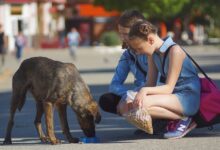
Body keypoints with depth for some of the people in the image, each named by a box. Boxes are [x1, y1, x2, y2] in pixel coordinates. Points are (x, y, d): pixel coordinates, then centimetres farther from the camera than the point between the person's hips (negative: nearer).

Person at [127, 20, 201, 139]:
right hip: (173, 97, 9)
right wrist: (140, 94, -17)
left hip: (189, 99, -9)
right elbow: (150, 84, 5)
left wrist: (145, 90, -34)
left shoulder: (175, 51, -17)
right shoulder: (153, 54, 7)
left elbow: (169, 88, -20)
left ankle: (183, 119, -13)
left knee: (144, 104, -30)